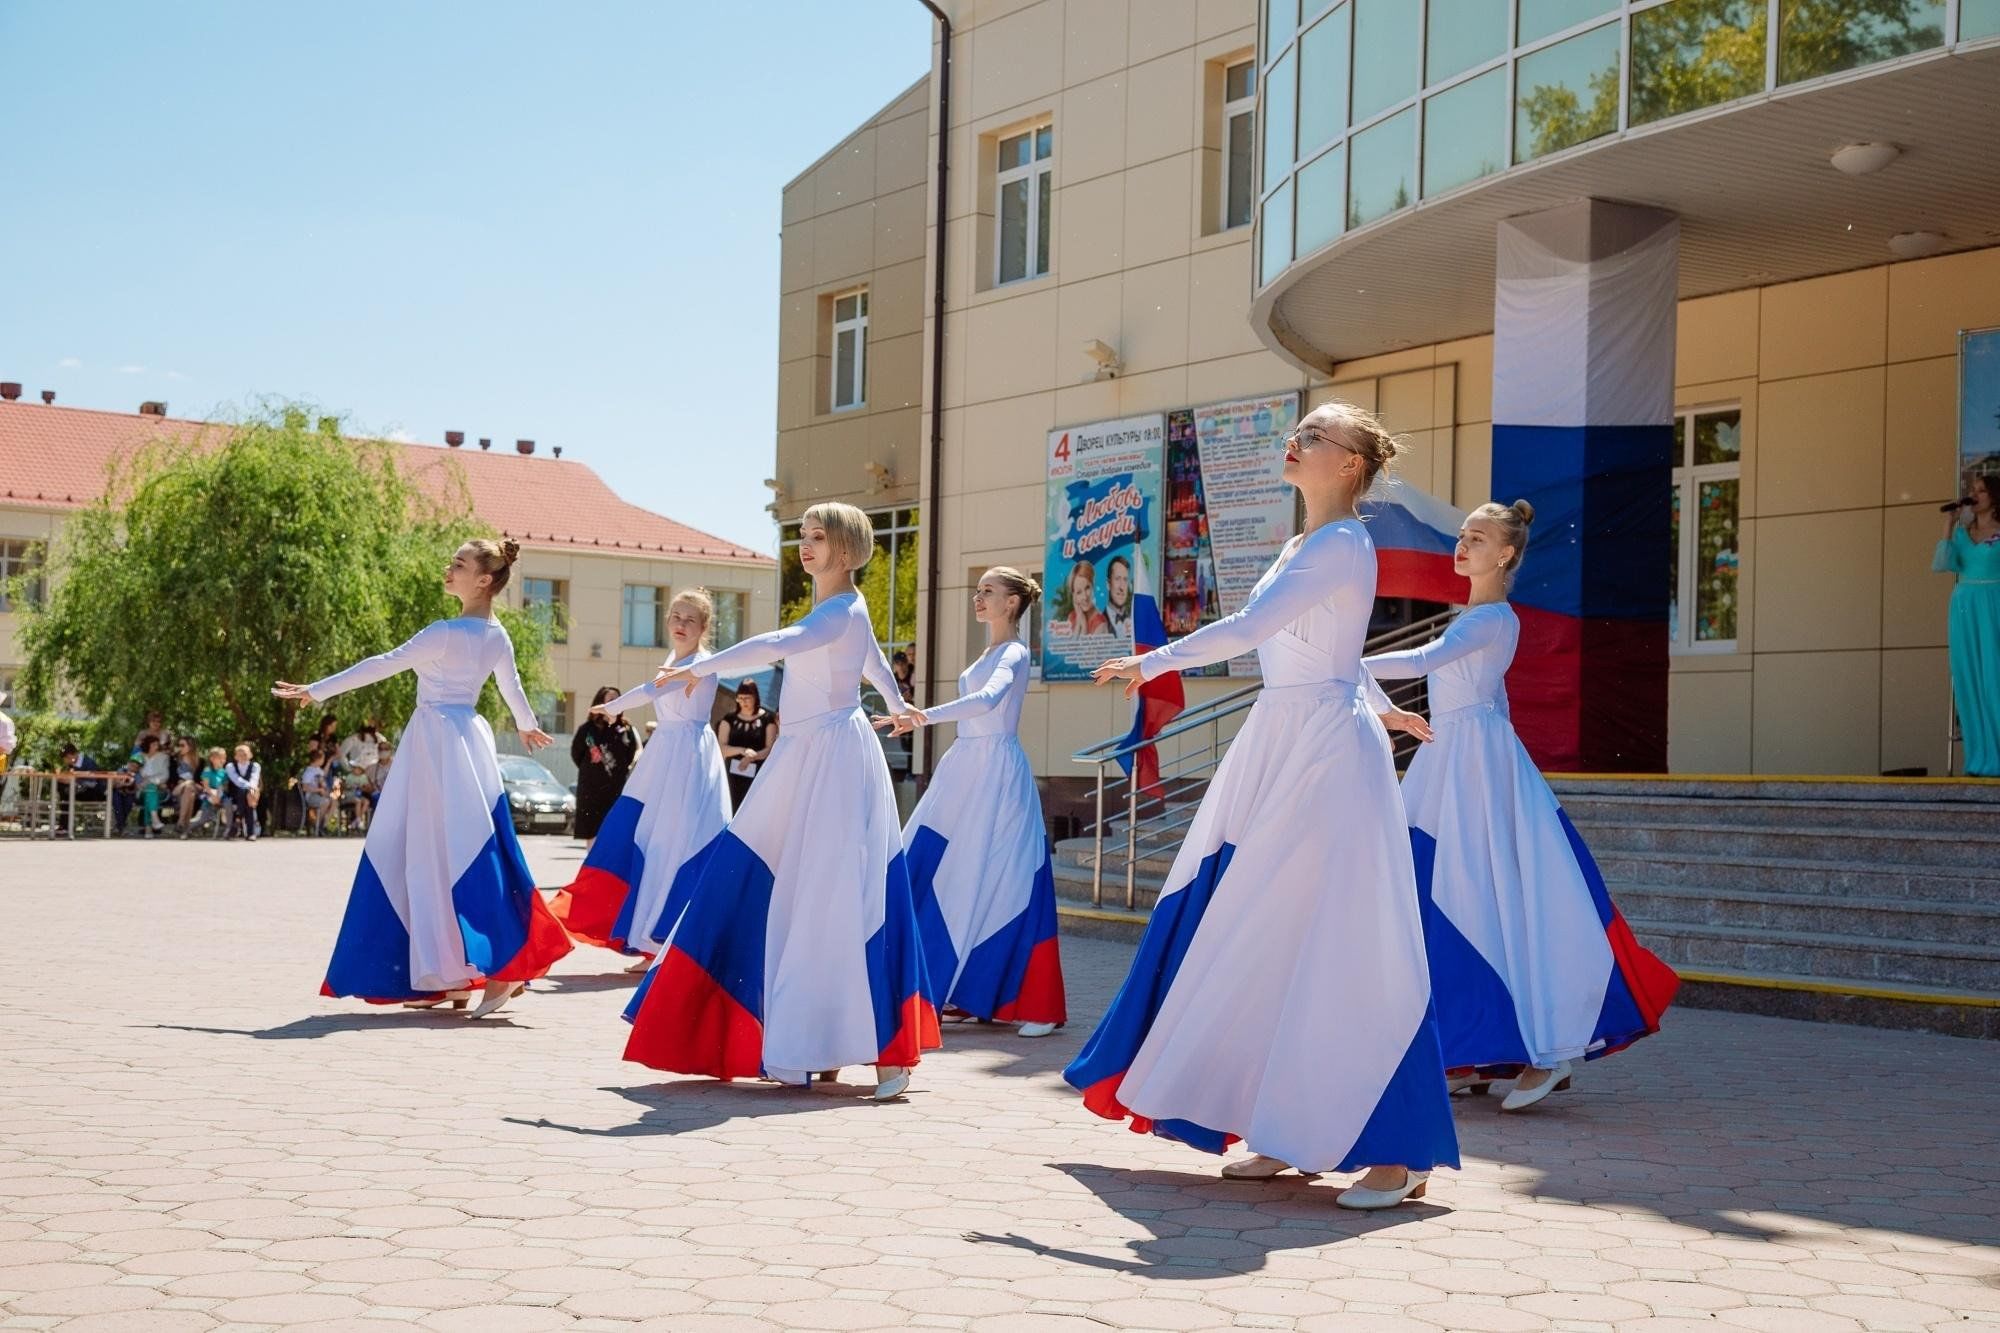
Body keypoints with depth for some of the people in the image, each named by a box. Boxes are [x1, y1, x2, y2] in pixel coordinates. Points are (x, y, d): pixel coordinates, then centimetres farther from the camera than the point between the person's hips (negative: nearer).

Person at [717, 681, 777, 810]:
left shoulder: (767, 719, 2)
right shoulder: (730, 719, 8)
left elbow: (770, 748, -4)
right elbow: (721, 747, -1)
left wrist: (751, 757, -21)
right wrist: (742, 750, -19)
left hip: (758, 775, -2)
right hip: (734, 774, 2)